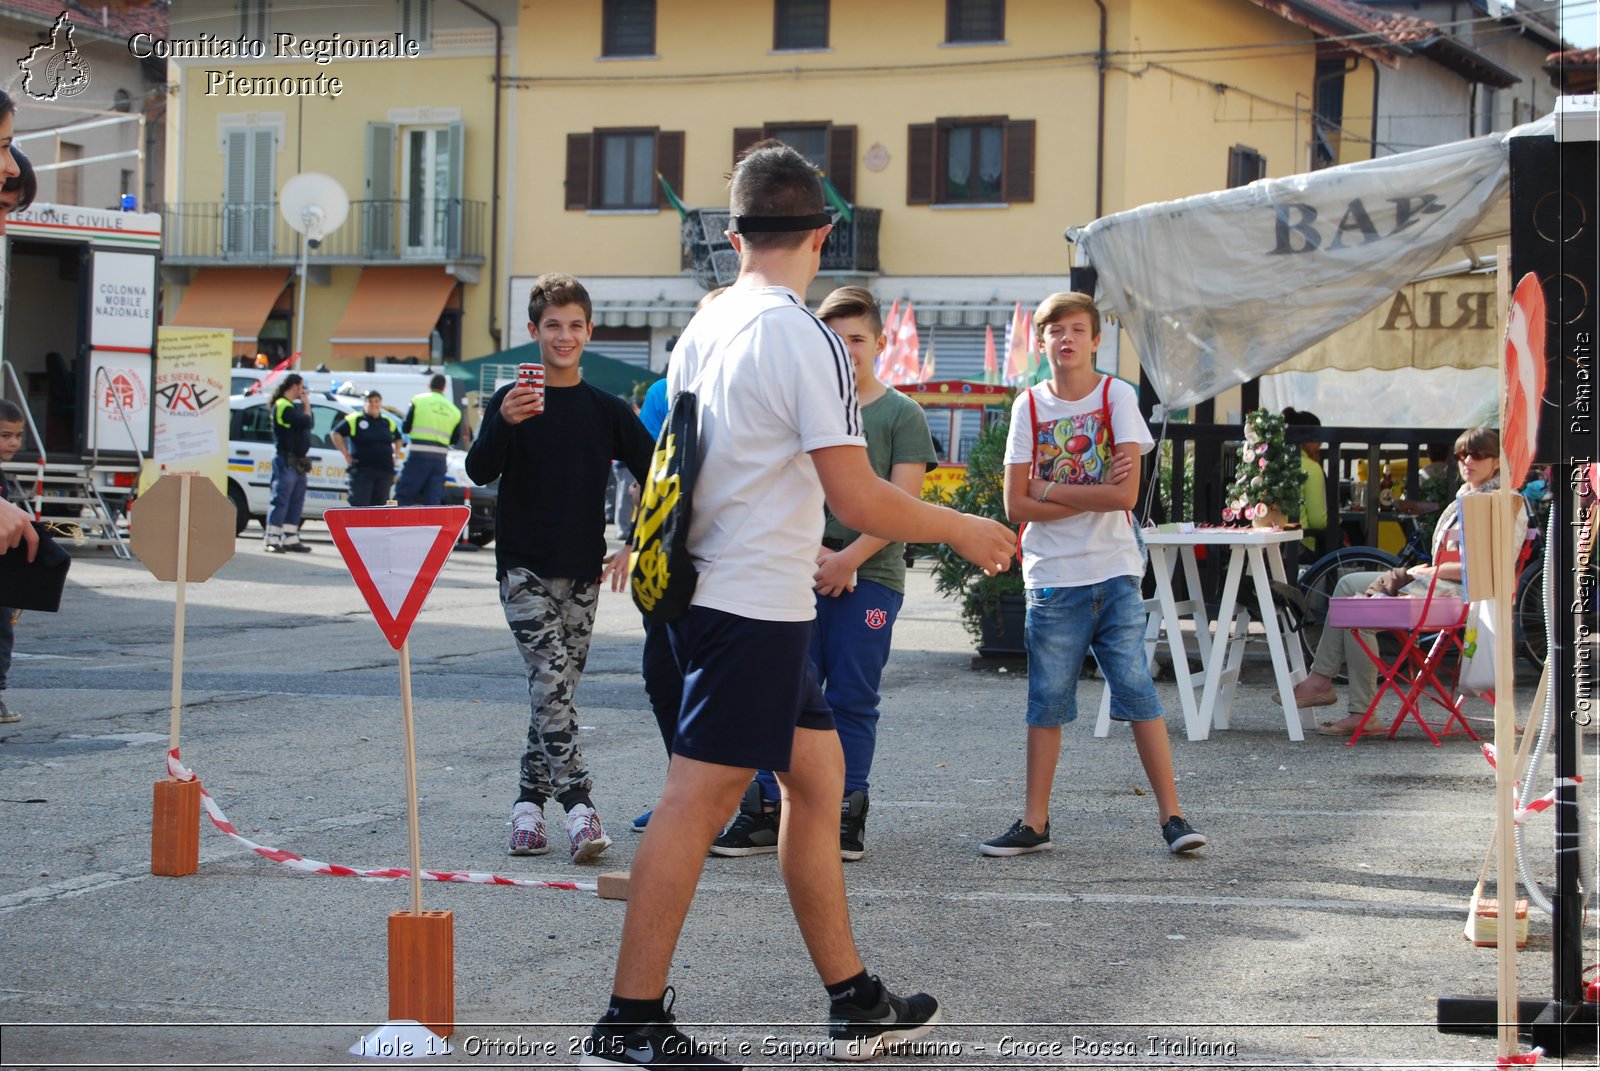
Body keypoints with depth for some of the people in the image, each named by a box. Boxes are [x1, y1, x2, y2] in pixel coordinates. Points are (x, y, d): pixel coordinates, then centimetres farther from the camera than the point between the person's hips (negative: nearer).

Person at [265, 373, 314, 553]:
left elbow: (307, 425, 19)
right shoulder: (282, 406, -11)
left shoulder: (293, 406, 20)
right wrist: (306, 405, -3)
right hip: (286, 461, -10)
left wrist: (305, 405, 12)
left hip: (298, 462, 10)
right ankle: (273, 541, -9)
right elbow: (305, 422, -20)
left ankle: (291, 540, 15)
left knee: (296, 503, 11)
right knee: (281, 501, -9)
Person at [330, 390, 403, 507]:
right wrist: (346, 454, -6)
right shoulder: (355, 420, -2)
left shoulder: (388, 422, 14)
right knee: (359, 506, -11)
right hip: (362, 470, -5)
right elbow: (335, 433, -3)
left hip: (385, 472, 5)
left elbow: (398, 438, 30)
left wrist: (396, 454, 14)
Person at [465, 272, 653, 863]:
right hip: (524, 567, -3)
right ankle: (578, 805, -22)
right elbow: (479, 472, -15)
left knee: (557, 691, 7)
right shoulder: (512, 399, -2)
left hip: (582, 571, 3)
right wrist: (504, 424, -34)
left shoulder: (607, 410, 7)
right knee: (551, 681, -16)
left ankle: (529, 800, 18)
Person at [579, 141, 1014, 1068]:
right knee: (699, 801, -6)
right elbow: (857, 498, -17)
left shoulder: (702, 331, 10)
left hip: (715, 595, 9)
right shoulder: (805, 338, -15)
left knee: (818, 774, 15)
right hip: (758, 609, -9)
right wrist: (964, 529, -2)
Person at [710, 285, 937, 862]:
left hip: (870, 576, -2)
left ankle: (846, 816, 7)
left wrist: (848, 559, -12)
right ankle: (767, 811, 5)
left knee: (852, 699, 1)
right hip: (804, 571, 2)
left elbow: (901, 505, -5)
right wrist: (810, 550, -8)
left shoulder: (902, 414, 1)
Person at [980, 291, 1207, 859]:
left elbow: (1126, 494, -10)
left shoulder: (1117, 397, 0)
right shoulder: (1029, 405, 5)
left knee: (1137, 692, -4)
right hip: (1052, 578, 2)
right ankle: (1034, 823, 11)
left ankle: (1171, 815, 2)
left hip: (1114, 575, -2)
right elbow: (1017, 505, -2)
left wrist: (1049, 490, -7)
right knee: (1047, 701, 5)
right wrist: (1091, 496, -9)